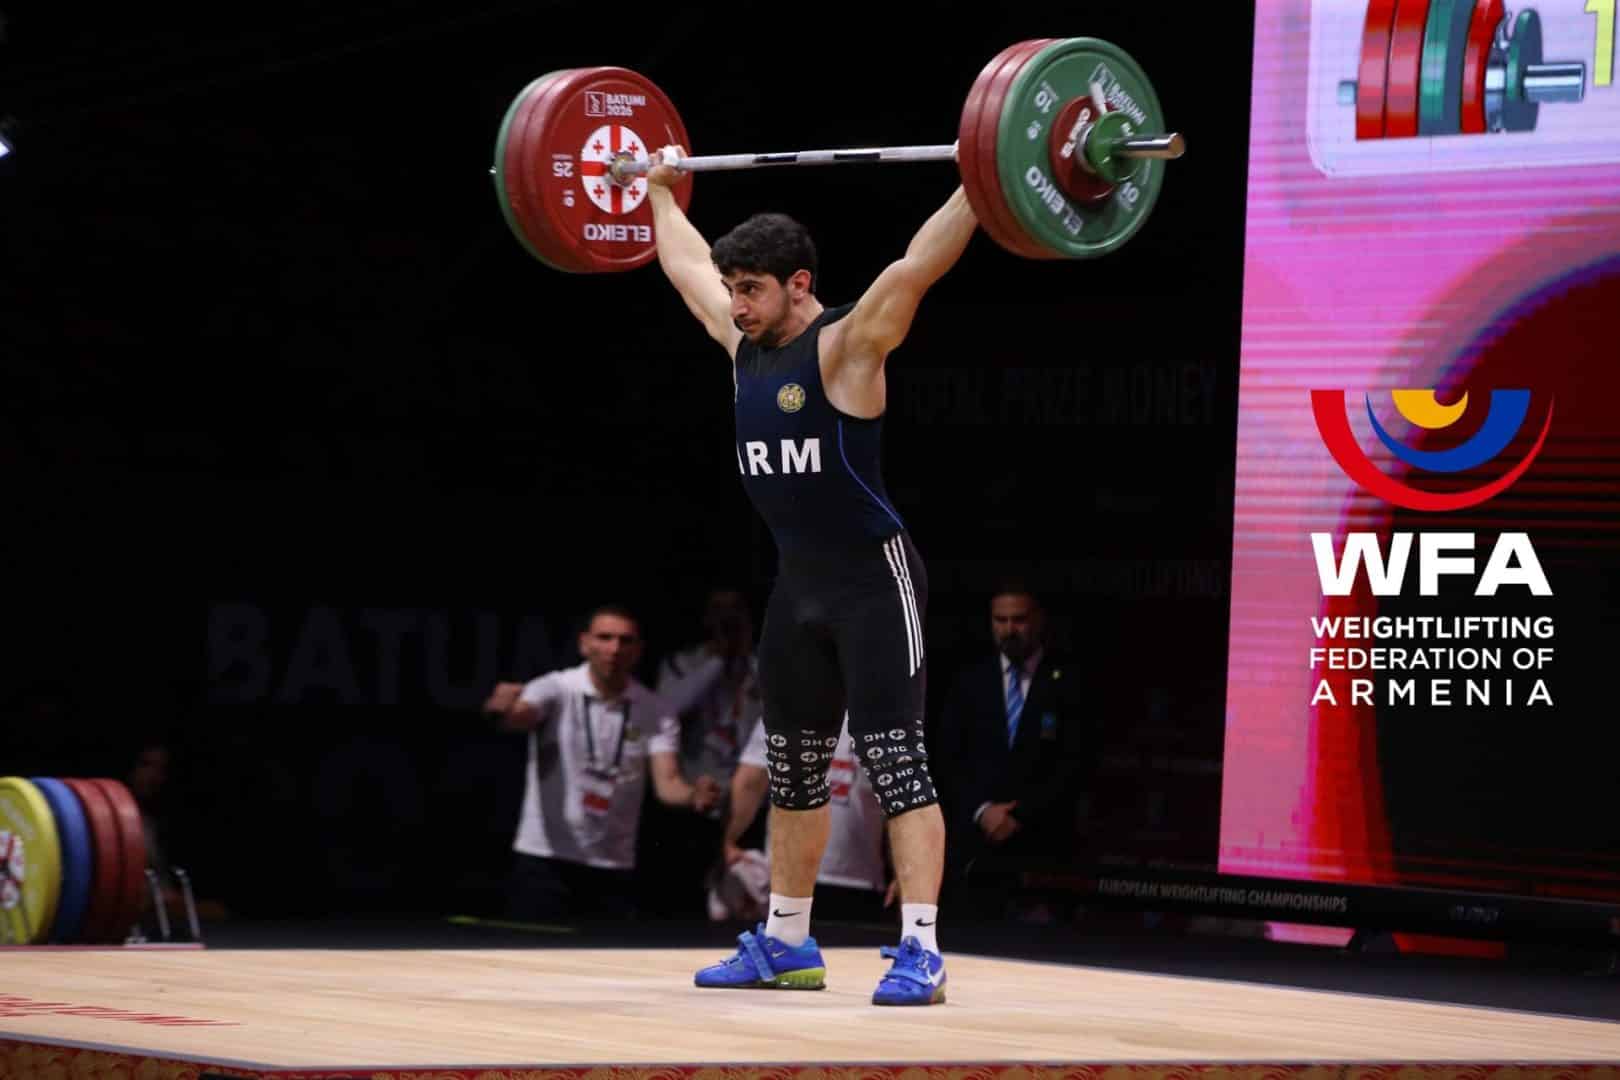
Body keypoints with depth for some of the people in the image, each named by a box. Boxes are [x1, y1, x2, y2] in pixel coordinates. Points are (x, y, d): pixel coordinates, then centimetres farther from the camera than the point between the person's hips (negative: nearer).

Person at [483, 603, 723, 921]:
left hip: (613, 868, 3)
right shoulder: (555, 689, -9)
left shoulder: (656, 713, -1)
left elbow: (667, 784, -12)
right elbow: (518, 717, -31)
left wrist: (694, 796, -37)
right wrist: (505, 708, -57)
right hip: (545, 860, -3)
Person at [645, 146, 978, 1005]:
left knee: (893, 759, -13)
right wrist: (659, 192, 33)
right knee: (793, 769, 15)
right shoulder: (743, 345, 7)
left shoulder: (846, 345, -14)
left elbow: (917, 265, -26)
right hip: (798, 584, 8)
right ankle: (785, 943, 25)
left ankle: (921, 953, -16)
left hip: (873, 580, -8)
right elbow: (687, 266, 24)